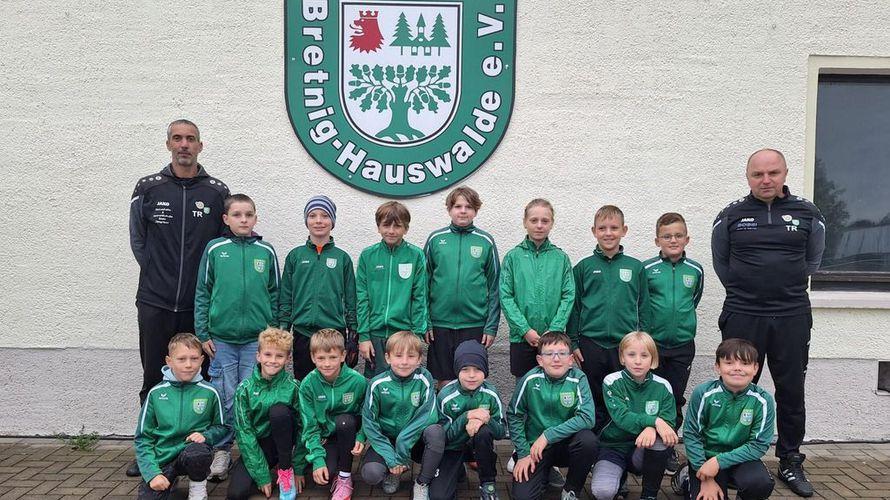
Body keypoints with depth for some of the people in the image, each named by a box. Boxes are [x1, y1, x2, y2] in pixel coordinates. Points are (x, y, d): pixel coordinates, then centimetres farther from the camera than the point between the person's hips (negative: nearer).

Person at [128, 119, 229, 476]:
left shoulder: (217, 192, 3)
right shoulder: (147, 188, 5)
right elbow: (137, 240, 11)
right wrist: (157, 273, 5)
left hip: (200, 304, 0)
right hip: (155, 302, 1)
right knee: (154, 379, 8)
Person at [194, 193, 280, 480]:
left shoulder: (266, 252, 3)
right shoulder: (215, 249, 1)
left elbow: (275, 295, 7)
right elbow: (202, 293, 4)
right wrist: (203, 334, -1)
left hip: (257, 338, 0)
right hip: (221, 338, 0)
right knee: (224, 398, 6)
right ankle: (222, 451, 21)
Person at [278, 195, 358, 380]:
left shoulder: (342, 258, 4)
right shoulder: (295, 256, 6)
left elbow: (350, 299, 7)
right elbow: (285, 297, 8)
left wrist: (353, 333, 3)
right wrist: (282, 330, 2)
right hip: (302, 332, 1)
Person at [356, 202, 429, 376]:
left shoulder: (416, 255, -1)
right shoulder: (367, 255, 2)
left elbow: (419, 298, 0)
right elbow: (361, 298, 2)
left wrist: (417, 334, -5)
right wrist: (363, 336, -3)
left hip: (405, 332, -1)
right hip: (375, 333, 1)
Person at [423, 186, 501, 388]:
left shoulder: (486, 241, 2)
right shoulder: (435, 239, 2)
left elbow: (494, 286, 3)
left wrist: (492, 326, -2)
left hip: (475, 324, 0)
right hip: (440, 323, 1)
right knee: (444, 381, 10)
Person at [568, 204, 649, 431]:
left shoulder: (635, 267, 5)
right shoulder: (584, 267, 3)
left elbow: (643, 308, 8)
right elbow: (574, 307, 5)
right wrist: (574, 343, 1)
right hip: (591, 344, 0)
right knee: (594, 400, 10)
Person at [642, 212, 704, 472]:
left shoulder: (695, 270, 0)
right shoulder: (646, 269, -7)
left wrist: (681, 322, 13)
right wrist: (651, 325, 2)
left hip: (682, 345, 2)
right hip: (652, 343, -2)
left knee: (676, 399, 11)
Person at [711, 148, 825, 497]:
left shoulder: (807, 214, 4)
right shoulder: (731, 215, 2)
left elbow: (813, 260, 13)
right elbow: (720, 262, 10)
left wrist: (789, 289, 9)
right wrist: (744, 291, 7)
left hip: (792, 318, 1)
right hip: (742, 316, -1)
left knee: (792, 392, 8)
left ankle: (790, 462, 23)